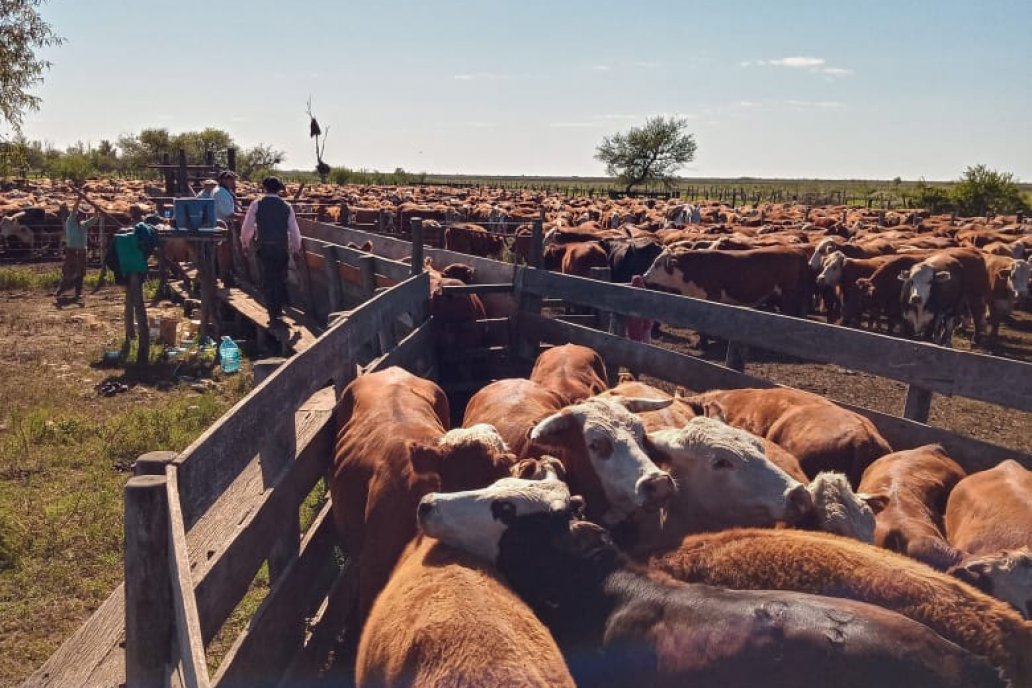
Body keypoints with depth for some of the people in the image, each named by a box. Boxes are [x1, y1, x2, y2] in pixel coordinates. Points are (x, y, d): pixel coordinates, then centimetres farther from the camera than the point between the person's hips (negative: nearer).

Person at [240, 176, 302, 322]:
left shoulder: (256, 205, -3)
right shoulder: (286, 207, 1)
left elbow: (247, 227, 0)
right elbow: (294, 230, 4)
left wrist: (245, 244, 15)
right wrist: (297, 247, 17)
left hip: (264, 247, -1)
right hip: (282, 248, 1)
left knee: (268, 279, 8)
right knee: (281, 279, 17)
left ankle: (273, 313, 8)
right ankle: (279, 308, 22)